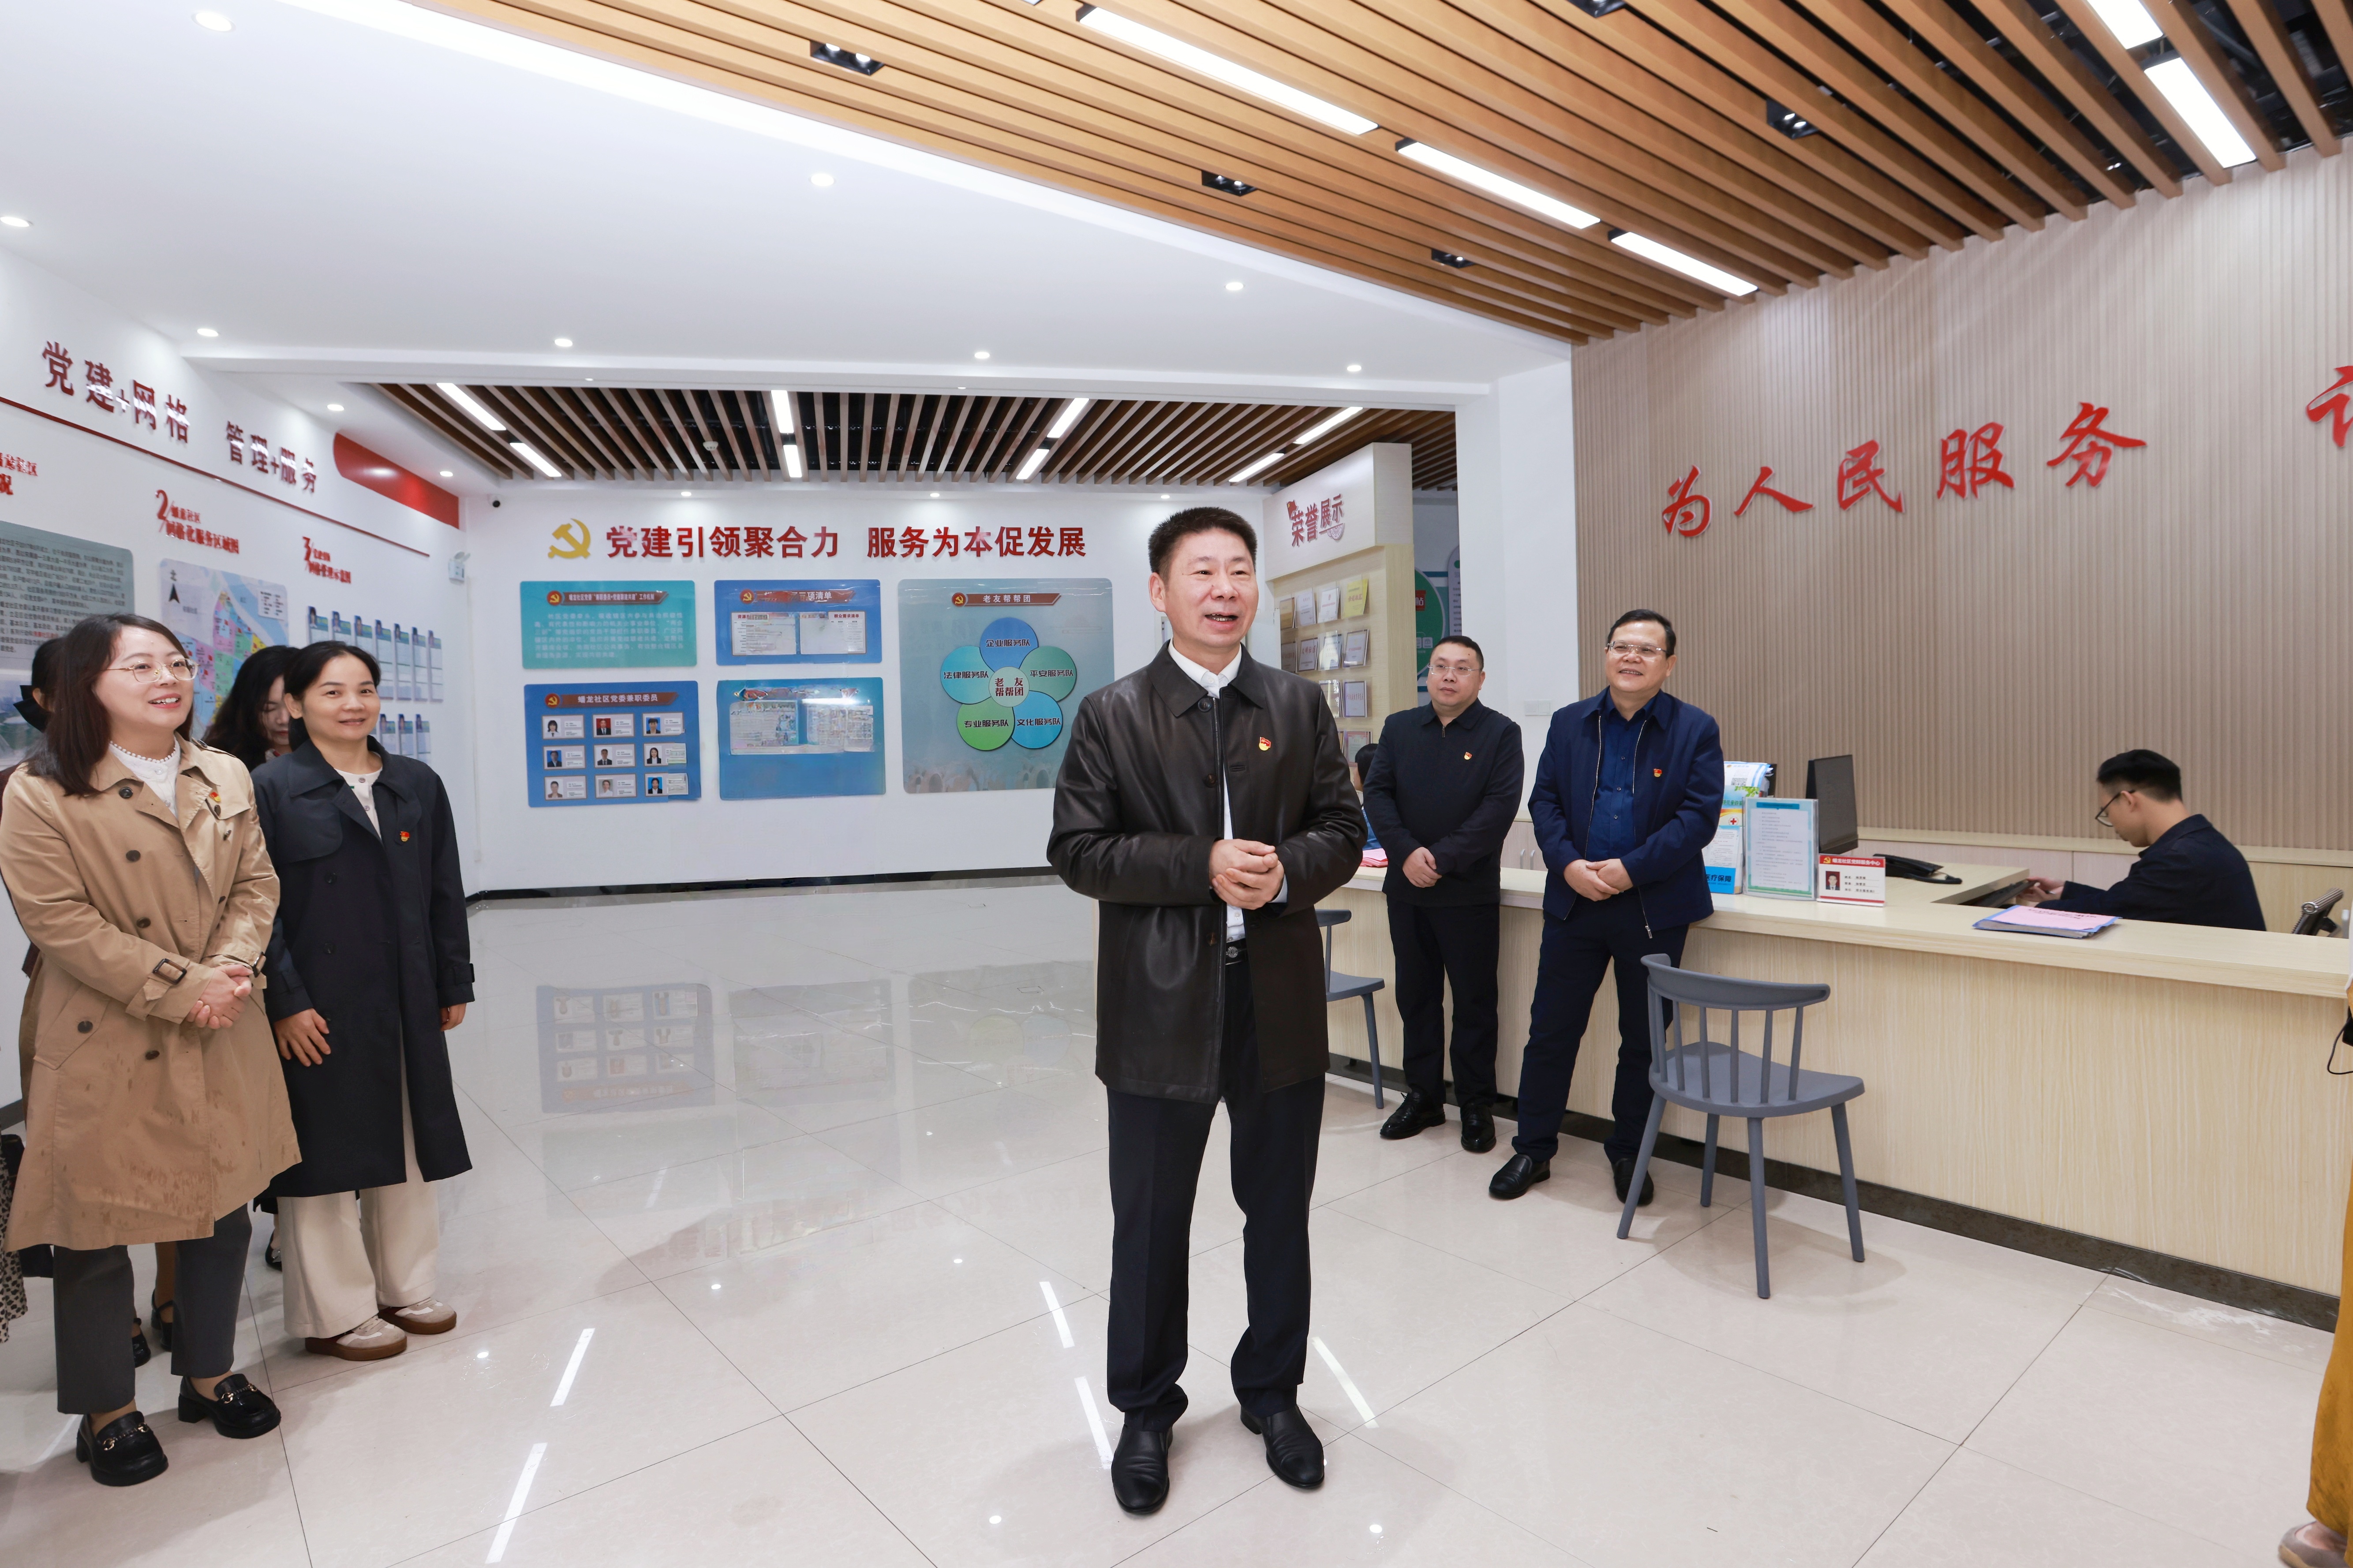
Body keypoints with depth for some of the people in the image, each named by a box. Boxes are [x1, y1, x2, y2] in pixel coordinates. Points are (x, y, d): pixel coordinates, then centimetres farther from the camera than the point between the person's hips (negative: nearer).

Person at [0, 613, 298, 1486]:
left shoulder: (227, 777, 5)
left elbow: (256, 885, 5)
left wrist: (232, 968, -12)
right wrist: (183, 986, -19)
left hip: (220, 1042, 5)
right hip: (106, 1051, -4)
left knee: (224, 1213, 15)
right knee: (97, 1234, 9)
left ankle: (210, 1374, 35)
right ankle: (107, 1412, 30)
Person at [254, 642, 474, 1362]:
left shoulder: (418, 785, 5)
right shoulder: (272, 789, -6)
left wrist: (455, 984, 8)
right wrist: (285, 1002, -14)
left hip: (407, 1004, 4)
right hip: (319, 1008, -4)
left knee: (408, 1145, 14)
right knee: (326, 1153, 8)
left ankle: (405, 1289, 32)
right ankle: (337, 1315, 25)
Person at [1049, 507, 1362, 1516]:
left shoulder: (1300, 706, 5)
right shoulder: (1112, 714, -3)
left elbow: (1342, 829, 5)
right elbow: (1077, 850, -8)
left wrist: (1285, 871, -17)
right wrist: (1202, 866, -20)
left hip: (1281, 1002, 3)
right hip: (1162, 1007, -2)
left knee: (1280, 1212, 18)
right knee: (1151, 1222, 14)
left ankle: (1272, 1391, 43)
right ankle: (1147, 1411, 38)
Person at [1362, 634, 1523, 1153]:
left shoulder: (1501, 734, -2)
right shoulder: (1399, 728, 9)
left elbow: (1499, 808, -12)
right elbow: (1377, 793, 1)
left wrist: (1442, 859, -18)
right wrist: (1407, 852, -14)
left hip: (1470, 892, -3)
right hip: (1407, 889, 4)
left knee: (1474, 1001, 6)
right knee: (1416, 995, 13)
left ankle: (1476, 1105, 19)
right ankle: (1422, 1095, 26)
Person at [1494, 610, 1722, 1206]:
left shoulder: (1696, 730, -2)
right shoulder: (1569, 723, 6)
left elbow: (1700, 815, -9)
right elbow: (1544, 801, 3)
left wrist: (1630, 869, -19)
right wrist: (1569, 864, -14)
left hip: (1653, 907, -2)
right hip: (1574, 900, 2)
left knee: (1643, 1039, 11)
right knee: (1551, 1029, 7)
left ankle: (1627, 1153, 29)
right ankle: (1533, 1148, 22)